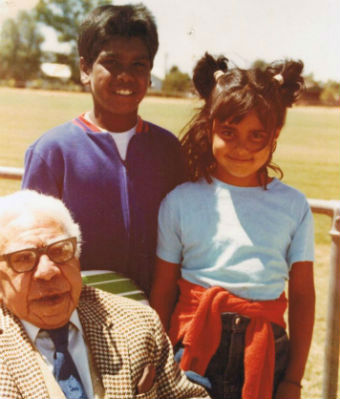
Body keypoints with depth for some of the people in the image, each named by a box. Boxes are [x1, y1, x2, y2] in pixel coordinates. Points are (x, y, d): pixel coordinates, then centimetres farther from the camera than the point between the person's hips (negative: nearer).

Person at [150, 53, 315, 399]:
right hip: (194, 345, -1)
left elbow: (302, 295, 4)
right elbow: (161, 294, 2)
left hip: (267, 355, 1)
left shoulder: (293, 206, 1)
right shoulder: (180, 202, -1)